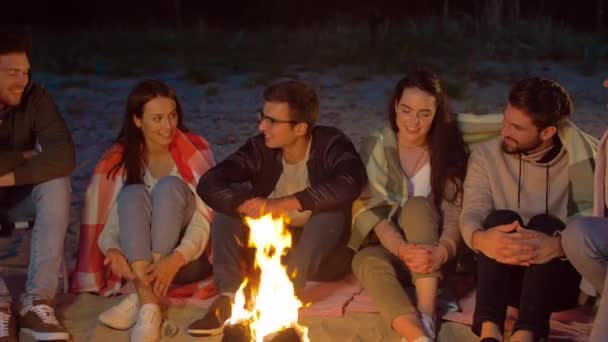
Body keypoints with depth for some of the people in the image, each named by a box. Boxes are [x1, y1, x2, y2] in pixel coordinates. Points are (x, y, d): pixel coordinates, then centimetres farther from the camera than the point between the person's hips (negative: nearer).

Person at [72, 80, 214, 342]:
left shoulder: (195, 150, -6)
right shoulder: (119, 159, -1)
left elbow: (206, 219, -14)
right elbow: (107, 221, -7)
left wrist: (176, 259, -33)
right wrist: (113, 250, -32)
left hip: (188, 258, -1)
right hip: (138, 259, 1)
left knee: (169, 186, -26)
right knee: (133, 194, -27)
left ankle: (140, 300, -36)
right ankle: (148, 306, -42)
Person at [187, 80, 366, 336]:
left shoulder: (331, 144, -16)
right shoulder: (259, 148, -8)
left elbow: (350, 182, -38)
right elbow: (209, 184, -18)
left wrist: (282, 204, -39)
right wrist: (252, 208, -35)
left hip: (323, 256, -3)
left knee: (333, 207, -31)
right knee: (227, 205, -15)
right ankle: (230, 298, -29)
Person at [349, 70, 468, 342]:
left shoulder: (447, 151, -2)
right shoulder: (375, 147, -2)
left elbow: (454, 215, -11)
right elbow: (368, 210, -13)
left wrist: (442, 251, -35)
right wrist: (401, 248, -33)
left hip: (427, 253, 0)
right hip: (385, 248, 0)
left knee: (417, 205, -31)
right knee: (368, 261, -35)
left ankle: (427, 318, -41)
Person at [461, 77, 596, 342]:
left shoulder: (580, 158, -5)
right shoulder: (486, 155, 2)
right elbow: (471, 214, -11)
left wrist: (558, 246, -41)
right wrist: (480, 238, -37)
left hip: (559, 278, -1)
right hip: (505, 276, 1)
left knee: (545, 224, -29)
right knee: (501, 218, -26)